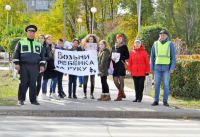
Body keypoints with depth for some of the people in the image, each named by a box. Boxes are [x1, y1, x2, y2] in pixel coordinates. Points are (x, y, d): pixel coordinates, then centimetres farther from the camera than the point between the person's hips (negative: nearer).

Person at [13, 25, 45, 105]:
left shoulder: (38, 44, 16)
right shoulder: (21, 43, 8)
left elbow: (42, 55, 17)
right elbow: (16, 53, 6)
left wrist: (42, 65, 8)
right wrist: (16, 63, -4)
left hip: (34, 66, 2)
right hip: (23, 66, -2)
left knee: (33, 84, 2)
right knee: (23, 83, -2)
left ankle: (33, 100, 7)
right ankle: (21, 99, 5)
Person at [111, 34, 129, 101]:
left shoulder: (124, 46, 3)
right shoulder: (113, 47, 17)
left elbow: (127, 56, -2)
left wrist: (120, 57, -15)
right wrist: (112, 58, -5)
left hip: (121, 65, -5)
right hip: (115, 65, 5)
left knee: (121, 79, -5)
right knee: (115, 80, 2)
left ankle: (119, 96, -1)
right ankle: (122, 93, 22)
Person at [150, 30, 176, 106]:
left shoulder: (170, 44, -2)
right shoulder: (155, 44, 4)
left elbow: (173, 57, -3)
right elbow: (152, 56, 8)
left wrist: (172, 68, -12)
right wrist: (151, 68, 3)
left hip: (167, 67, -2)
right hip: (157, 67, 2)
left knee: (166, 85, -2)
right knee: (157, 84, 2)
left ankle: (165, 101, 3)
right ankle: (156, 101, 6)